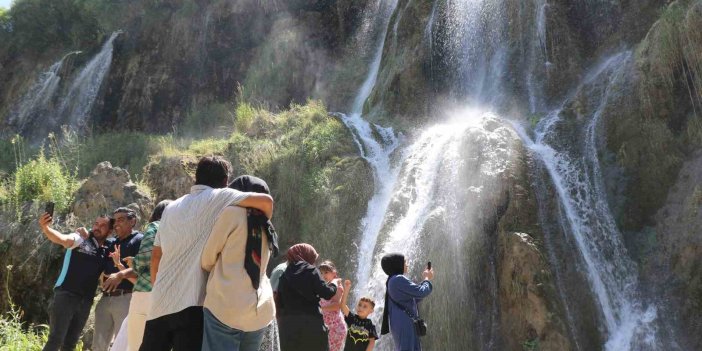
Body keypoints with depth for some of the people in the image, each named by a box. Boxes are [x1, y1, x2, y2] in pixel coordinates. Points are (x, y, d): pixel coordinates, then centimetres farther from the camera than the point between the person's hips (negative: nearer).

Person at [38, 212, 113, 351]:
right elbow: (61, 238, -20)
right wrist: (45, 228, -40)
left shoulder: (106, 252, 14)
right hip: (65, 295, -5)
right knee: (56, 339, -11)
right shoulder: (80, 239, 0)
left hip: (85, 301, 5)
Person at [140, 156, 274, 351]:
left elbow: (156, 256, 16)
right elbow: (266, 201, -12)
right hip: (191, 302, -6)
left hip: (161, 302, 7)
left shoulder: (172, 207, 15)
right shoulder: (217, 197, -3)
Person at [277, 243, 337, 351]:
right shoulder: (310, 270, 1)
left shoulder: (285, 275, 14)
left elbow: (280, 302, 13)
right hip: (311, 323, -4)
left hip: (288, 325, 5)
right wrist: (334, 284, 14)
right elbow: (327, 293, -4)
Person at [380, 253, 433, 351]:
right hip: (404, 323, -10)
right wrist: (427, 279, 4)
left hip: (405, 323, 10)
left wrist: (425, 279, 23)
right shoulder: (398, 279, -12)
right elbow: (421, 293, -14)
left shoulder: (394, 281, 21)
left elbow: (415, 298, 27)